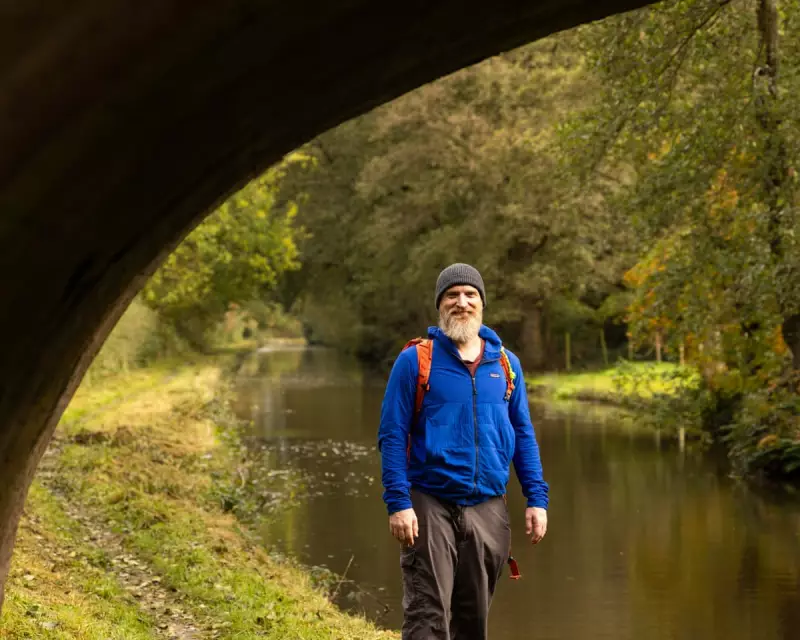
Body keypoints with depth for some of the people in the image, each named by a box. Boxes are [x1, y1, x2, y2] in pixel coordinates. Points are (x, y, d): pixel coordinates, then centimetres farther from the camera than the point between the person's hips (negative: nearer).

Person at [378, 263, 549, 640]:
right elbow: (392, 435, -5)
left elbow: (523, 435, 12)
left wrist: (537, 499, 4)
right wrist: (398, 503, -14)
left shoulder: (505, 363, 8)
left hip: (489, 509, 4)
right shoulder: (415, 360, -3)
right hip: (431, 506, -4)